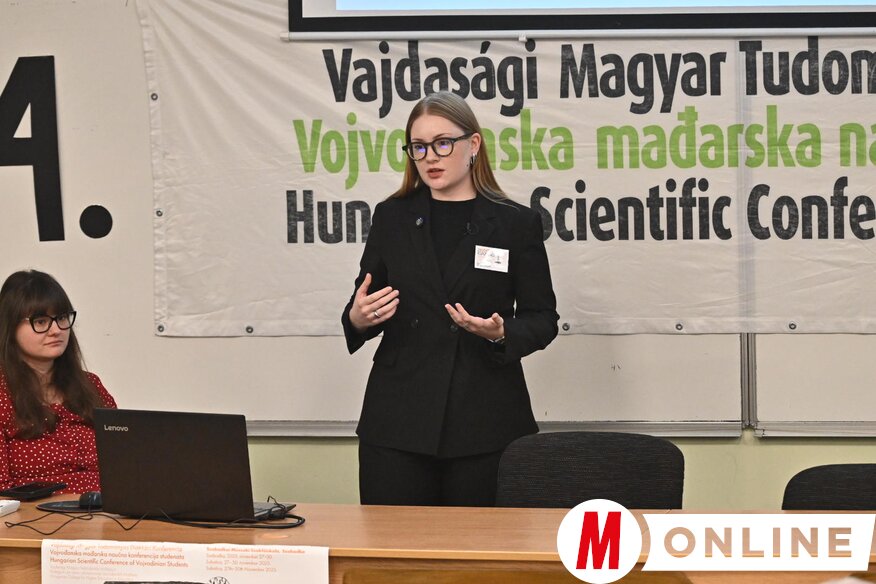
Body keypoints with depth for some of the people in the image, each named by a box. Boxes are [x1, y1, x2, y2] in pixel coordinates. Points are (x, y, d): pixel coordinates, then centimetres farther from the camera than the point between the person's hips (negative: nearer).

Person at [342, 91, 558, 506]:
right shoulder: (391, 217, 9)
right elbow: (361, 309, 13)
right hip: (398, 422, 2)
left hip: (484, 424, -1)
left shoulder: (516, 224, 2)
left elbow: (542, 319, 4)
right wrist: (358, 319, -10)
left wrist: (501, 334, -16)